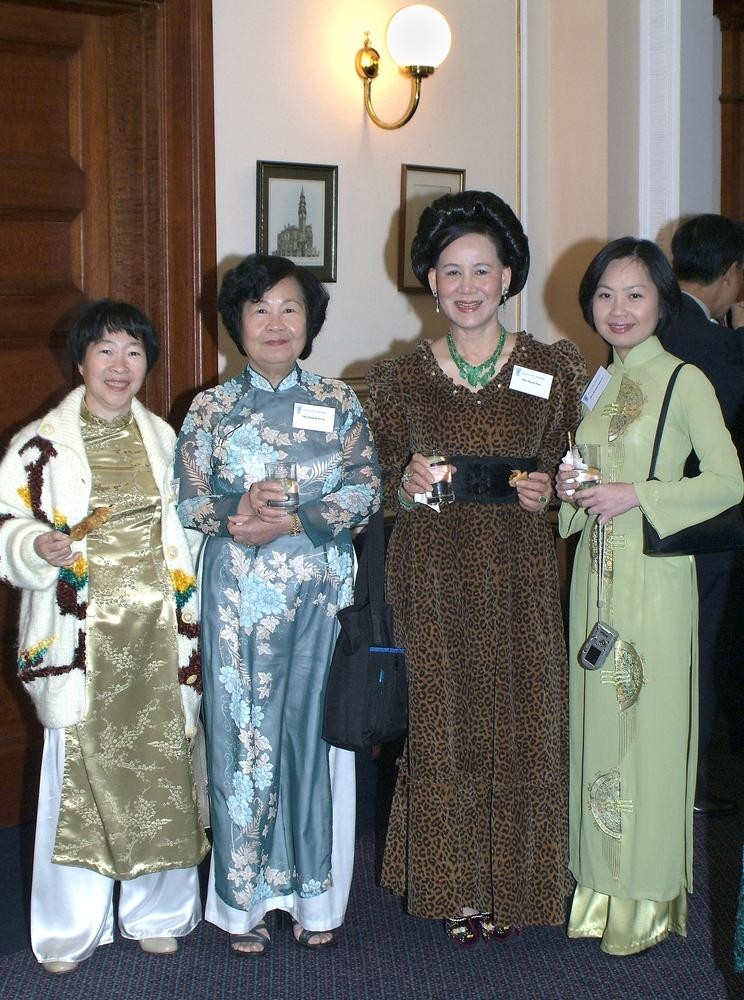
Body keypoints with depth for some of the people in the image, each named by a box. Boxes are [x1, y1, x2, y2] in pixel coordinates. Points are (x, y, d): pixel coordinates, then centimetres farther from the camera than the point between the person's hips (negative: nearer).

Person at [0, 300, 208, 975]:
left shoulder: (165, 439, 12)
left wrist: (189, 625, 14)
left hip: (158, 633, 4)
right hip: (80, 635, -3)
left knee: (161, 767, 8)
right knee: (79, 773, -3)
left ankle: (157, 912, 23)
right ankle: (69, 931, 11)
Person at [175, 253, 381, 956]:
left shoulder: (337, 402, 6)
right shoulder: (211, 408, 6)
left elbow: (366, 492, -2)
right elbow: (187, 500, 1)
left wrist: (290, 520, -14)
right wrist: (239, 511, -18)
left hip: (320, 589, 0)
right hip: (238, 594, 0)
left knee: (314, 732, 3)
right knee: (242, 735, 1)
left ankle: (314, 896, 17)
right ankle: (245, 902, 13)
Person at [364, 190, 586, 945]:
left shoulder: (553, 369, 4)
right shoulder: (401, 380, 3)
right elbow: (385, 490, 8)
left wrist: (547, 489, -8)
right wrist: (411, 484, -13)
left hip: (521, 570, 1)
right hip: (433, 572, 0)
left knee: (522, 721, 3)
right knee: (442, 725, 2)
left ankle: (510, 883, 21)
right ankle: (453, 890, 17)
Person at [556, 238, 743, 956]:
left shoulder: (685, 382, -7)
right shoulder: (593, 385, 12)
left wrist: (635, 496, -18)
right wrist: (569, 490, 0)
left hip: (654, 575, -6)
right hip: (595, 573, 6)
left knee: (650, 722, -2)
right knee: (596, 718, 9)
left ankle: (650, 895, 11)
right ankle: (602, 885, 21)